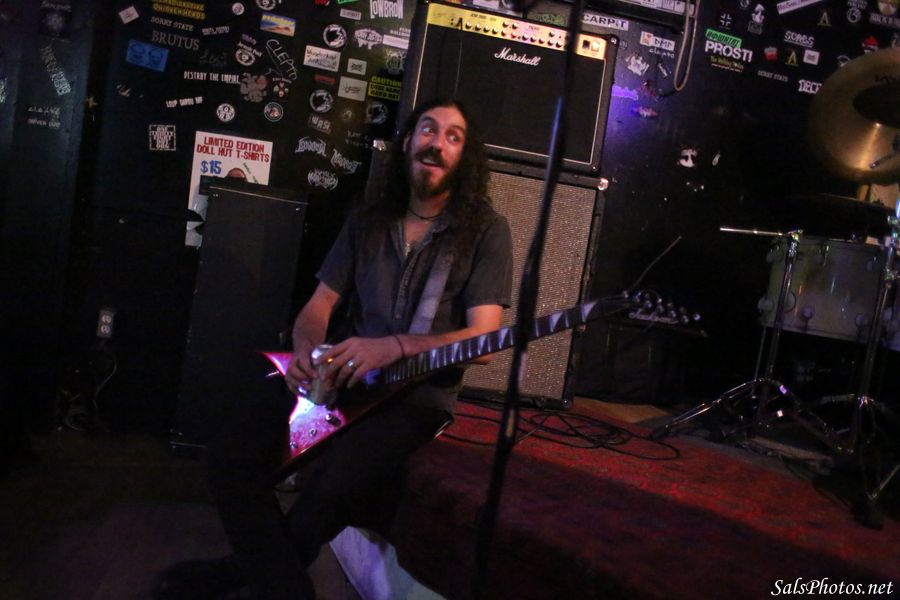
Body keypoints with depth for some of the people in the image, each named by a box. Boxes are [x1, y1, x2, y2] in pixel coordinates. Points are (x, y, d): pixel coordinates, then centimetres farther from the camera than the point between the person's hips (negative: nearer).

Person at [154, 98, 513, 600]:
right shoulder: (369, 218, 11)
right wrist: (307, 349, -11)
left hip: (421, 387, -4)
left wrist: (396, 346, -27)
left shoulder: (486, 229, -3)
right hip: (345, 372, 5)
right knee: (233, 454, -18)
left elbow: (482, 339, -12)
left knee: (335, 480, -31)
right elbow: (321, 304, 13)